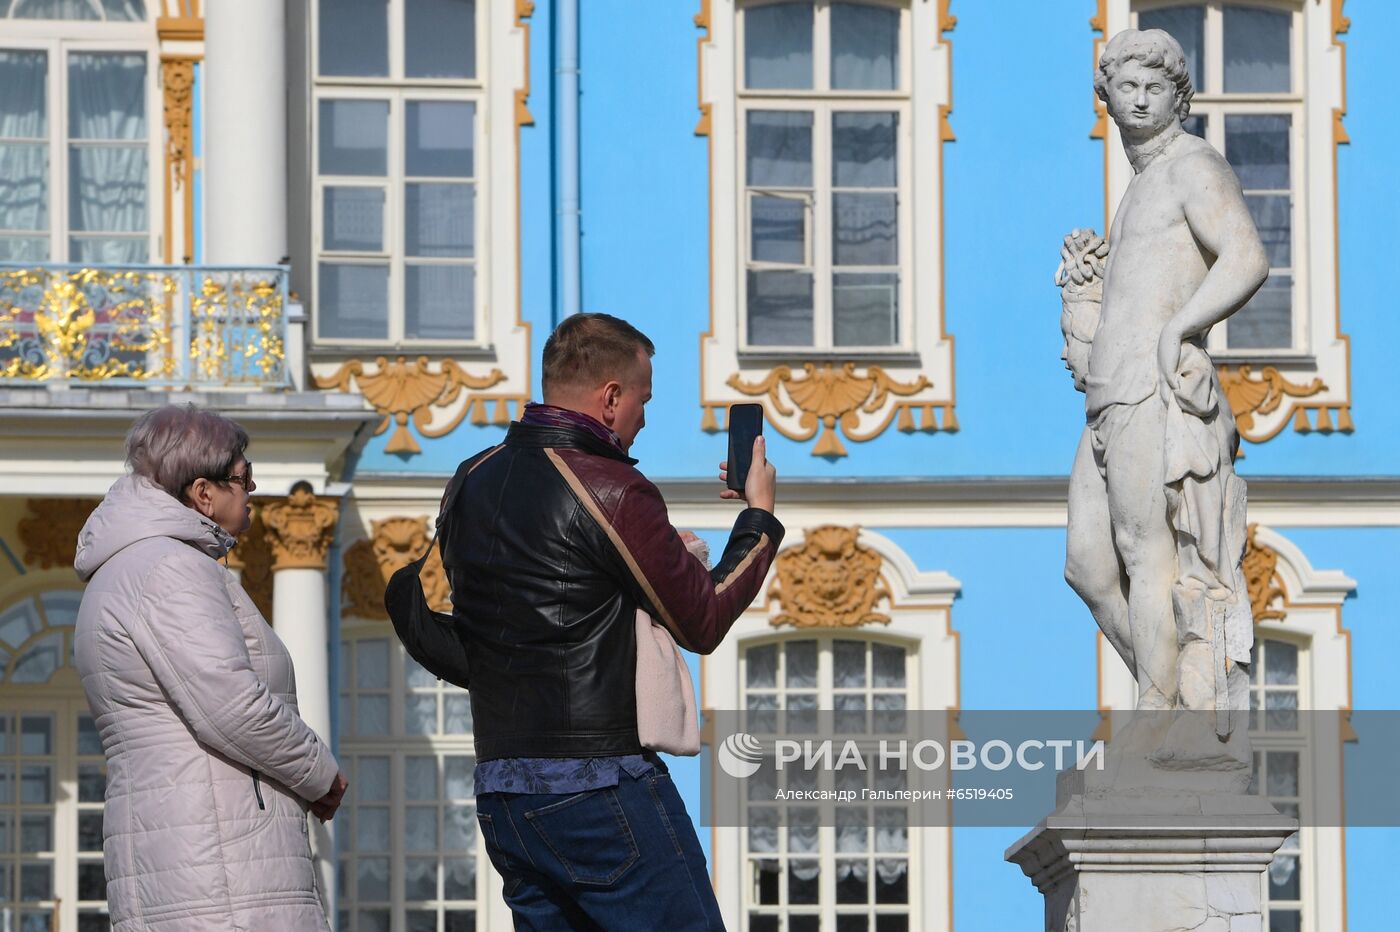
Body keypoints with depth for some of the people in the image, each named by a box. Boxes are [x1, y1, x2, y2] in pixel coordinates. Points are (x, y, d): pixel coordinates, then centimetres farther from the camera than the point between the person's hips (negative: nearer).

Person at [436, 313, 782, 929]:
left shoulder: (472, 481, 11)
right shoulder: (607, 489, -12)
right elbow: (703, 622, -4)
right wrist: (759, 515, 11)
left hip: (499, 792, 8)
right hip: (599, 786, -8)